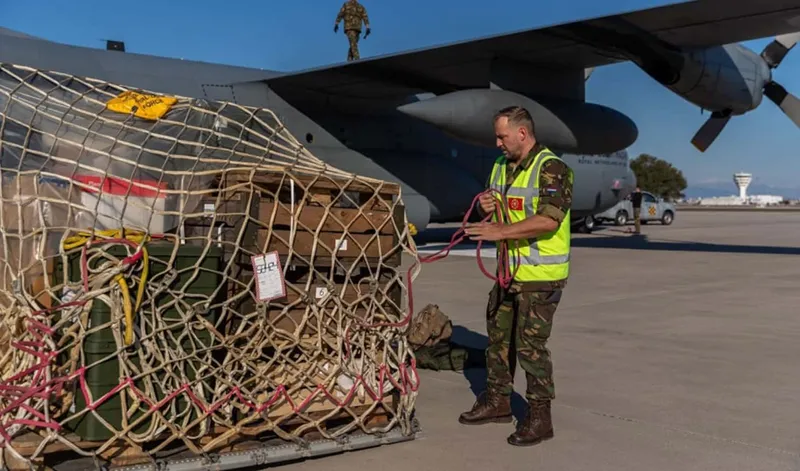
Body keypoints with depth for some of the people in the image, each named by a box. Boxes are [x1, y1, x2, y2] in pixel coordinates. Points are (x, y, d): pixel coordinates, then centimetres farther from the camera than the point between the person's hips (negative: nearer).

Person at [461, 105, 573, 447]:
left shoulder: (551, 169, -16)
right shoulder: (501, 166, 11)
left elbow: (549, 219, -28)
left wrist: (500, 231, -29)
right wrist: (487, 207, -3)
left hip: (541, 276, -8)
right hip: (509, 271, 9)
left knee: (530, 344, -5)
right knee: (499, 337, 16)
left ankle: (539, 417, 8)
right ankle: (497, 401, 31)